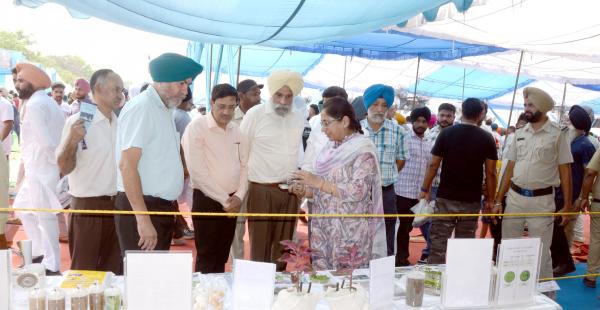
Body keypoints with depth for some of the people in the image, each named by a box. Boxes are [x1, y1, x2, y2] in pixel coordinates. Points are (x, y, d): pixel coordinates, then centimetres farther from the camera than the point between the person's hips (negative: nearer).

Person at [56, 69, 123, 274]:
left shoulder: (120, 124, 8)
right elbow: (64, 168, -13)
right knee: (84, 271, 4)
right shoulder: (78, 122, -11)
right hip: (88, 206, -6)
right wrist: (72, 141, -28)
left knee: (114, 269, 14)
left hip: (117, 204, 6)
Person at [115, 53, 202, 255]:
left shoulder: (165, 109, 13)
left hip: (161, 208, 9)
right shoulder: (141, 108, -14)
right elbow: (127, 165, -21)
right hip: (141, 208, -9)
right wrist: (143, 219, -25)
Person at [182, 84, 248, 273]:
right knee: (207, 257, 3)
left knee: (222, 256, 15)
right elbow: (197, 171, -17)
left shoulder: (236, 130, 8)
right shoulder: (197, 128, -11)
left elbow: (244, 165, 10)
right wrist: (224, 199, -13)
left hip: (232, 202, 6)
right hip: (207, 201, -5)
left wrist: (239, 196, -5)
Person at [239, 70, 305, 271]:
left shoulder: (299, 118, 8)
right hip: (262, 190, -4)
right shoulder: (255, 114, -6)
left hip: (290, 191, 4)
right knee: (260, 246, 3)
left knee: (283, 246, 12)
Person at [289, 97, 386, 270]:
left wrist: (318, 182, -20)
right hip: (324, 227, 7)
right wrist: (305, 191, -3)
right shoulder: (331, 147, 9)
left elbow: (357, 191, -21)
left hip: (350, 231, -6)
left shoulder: (363, 150, -12)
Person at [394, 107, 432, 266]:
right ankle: (401, 257, 11)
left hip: (419, 192, 5)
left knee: (408, 226, 13)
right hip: (404, 190, -5)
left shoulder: (429, 143, 12)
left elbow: (429, 167, 17)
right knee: (404, 225, 0)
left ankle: (402, 256, 24)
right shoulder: (404, 138, -6)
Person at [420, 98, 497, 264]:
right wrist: (490, 199, 7)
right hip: (472, 200, 1)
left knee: (438, 244, 4)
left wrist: (425, 189, 6)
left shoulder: (446, 133, -3)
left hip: (446, 198, -1)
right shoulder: (487, 138, -1)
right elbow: (491, 172, -2)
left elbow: (433, 165, -3)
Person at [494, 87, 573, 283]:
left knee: (541, 253, 5)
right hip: (515, 197, 4)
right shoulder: (519, 134, 7)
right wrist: (498, 200, 6)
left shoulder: (557, 134, -4)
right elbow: (510, 168, 9)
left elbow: (565, 172, -3)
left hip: (542, 199, -4)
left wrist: (567, 206, -7)